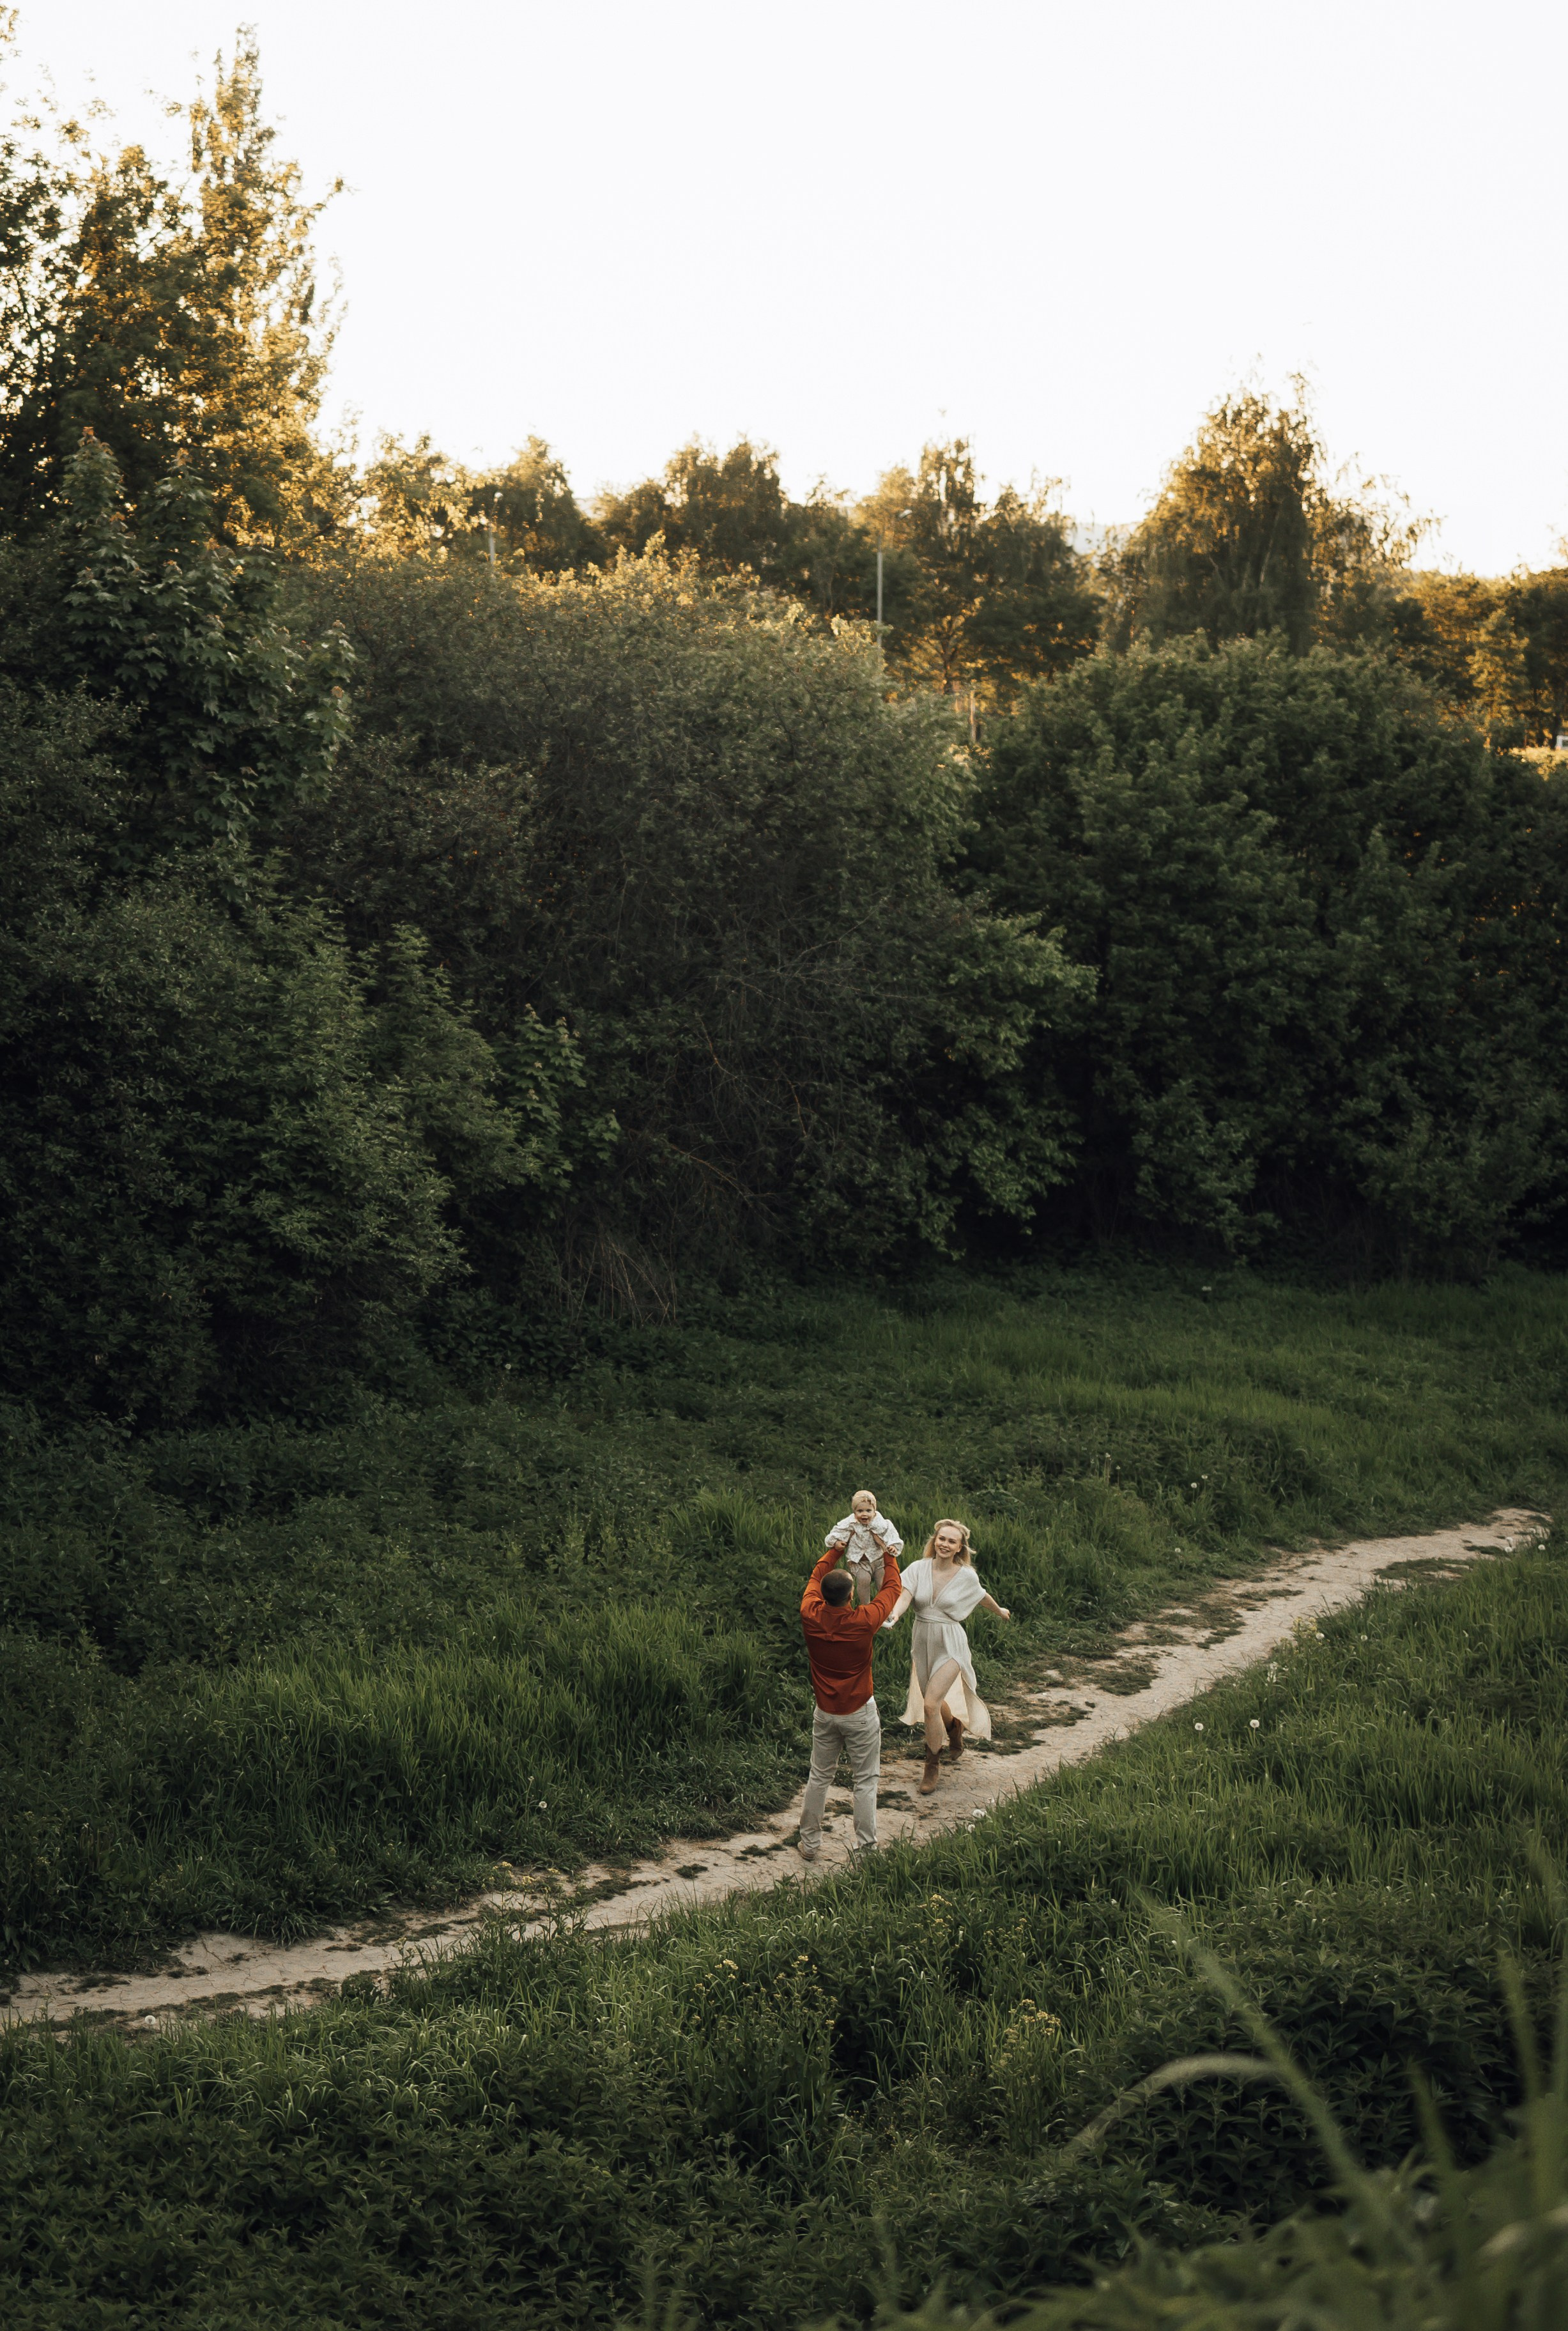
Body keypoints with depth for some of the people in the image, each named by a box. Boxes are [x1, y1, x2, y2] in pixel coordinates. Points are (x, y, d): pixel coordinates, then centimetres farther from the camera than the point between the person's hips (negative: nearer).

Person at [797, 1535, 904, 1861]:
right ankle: (866, 1849, 9)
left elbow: (815, 1578, 7)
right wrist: (889, 1555, 11)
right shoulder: (864, 1621, -23)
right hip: (860, 1714, -3)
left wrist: (836, 1549, 18)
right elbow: (893, 1588, -5)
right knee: (865, 1782, 7)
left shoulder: (811, 1617, -15)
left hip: (825, 1712, 3)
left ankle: (809, 1844, 24)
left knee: (820, 1778, 16)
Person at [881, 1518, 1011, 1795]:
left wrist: (999, 1611, 31)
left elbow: (982, 1597, 13)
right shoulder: (919, 1569, -8)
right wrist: (894, 1614, -44)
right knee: (935, 1702, 20)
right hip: (922, 1644, 3)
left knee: (931, 1705, -14)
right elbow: (905, 1595, -23)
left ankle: (932, 1764, 5)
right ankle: (955, 1727, 54)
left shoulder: (966, 1576, -8)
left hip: (950, 1647, -3)